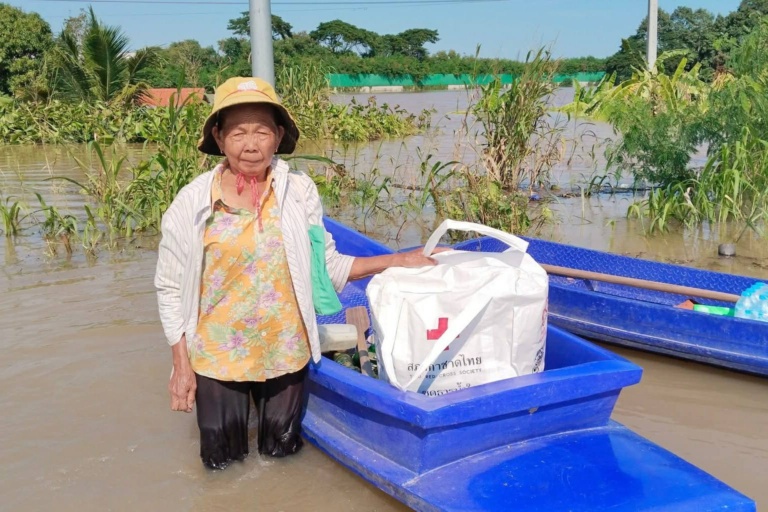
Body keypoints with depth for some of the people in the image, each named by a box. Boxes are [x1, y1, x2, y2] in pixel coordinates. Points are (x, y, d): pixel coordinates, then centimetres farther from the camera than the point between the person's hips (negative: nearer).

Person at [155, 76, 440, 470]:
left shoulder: (299, 192, -8)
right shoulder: (192, 203, -11)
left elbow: (327, 266, -2)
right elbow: (170, 289, -3)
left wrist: (399, 261, -9)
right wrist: (181, 365, -3)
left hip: (285, 353, 1)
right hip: (216, 359, -1)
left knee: (282, 453, 19)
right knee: (222, 462, 15)